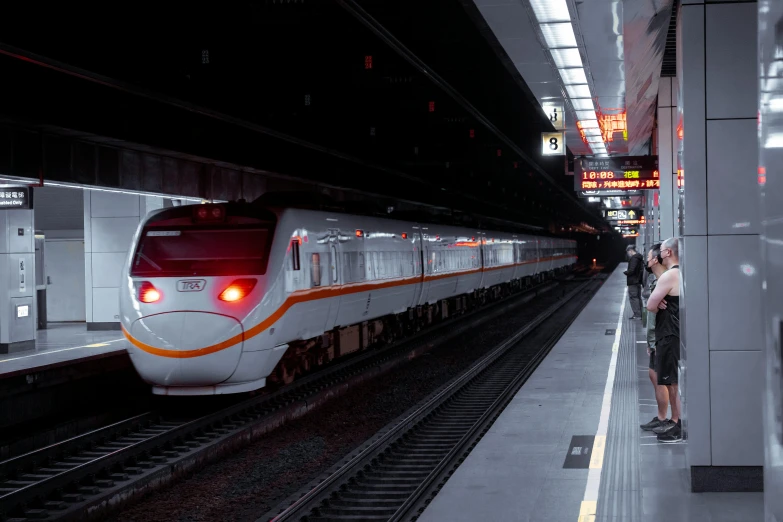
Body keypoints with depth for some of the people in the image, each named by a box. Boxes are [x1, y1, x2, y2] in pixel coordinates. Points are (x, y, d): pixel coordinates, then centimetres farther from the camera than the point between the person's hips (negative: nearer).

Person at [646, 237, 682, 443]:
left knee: (673, 381, -6)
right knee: (672, 380, 17)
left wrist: (657, 303, 2)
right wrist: (659, 302, -2)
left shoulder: (670, 276, -18)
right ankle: (675, 421, 24)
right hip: (674, 333, 10)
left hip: (670, 335, -10)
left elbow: (650, 305, -19)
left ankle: (678, 426, -3)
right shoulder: (681, 274, 14)